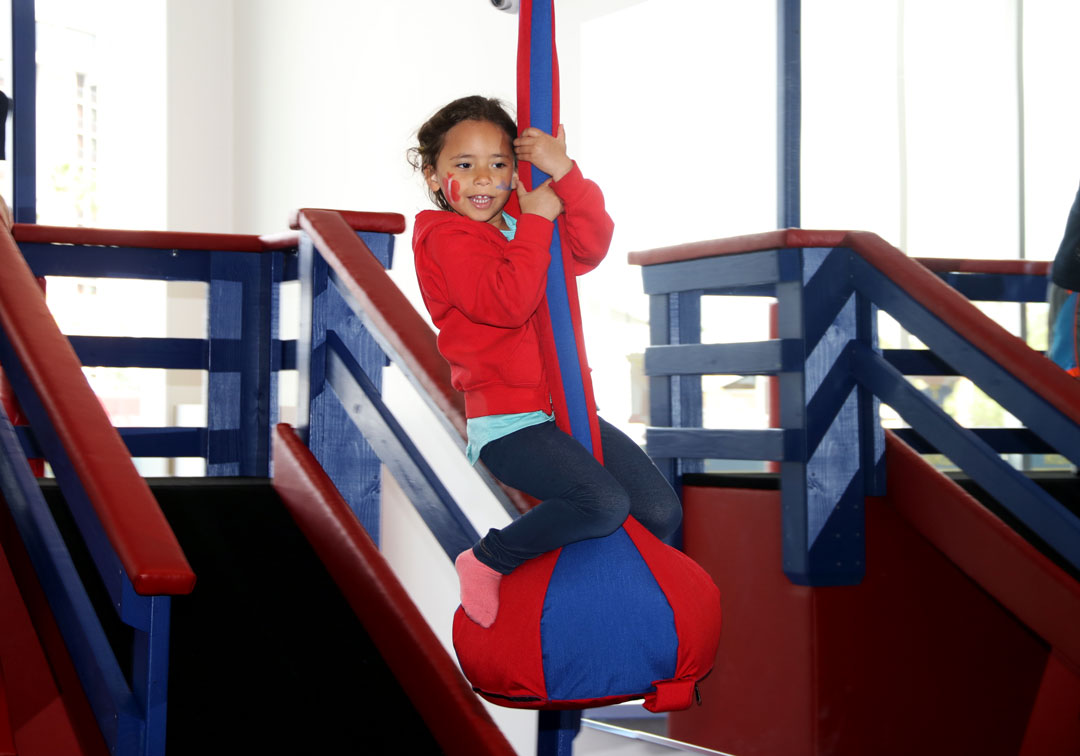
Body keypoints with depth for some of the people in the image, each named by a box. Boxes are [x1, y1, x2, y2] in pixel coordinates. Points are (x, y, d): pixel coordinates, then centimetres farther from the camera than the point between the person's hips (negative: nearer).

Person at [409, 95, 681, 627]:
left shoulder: (522, 218, 17)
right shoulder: (445, 238, -6)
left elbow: (591, 248, 1)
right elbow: (507, 302, -22)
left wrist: (565, 176, -10)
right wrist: (536, 222, -16)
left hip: (564, 407, 8)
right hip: (507, 423, -7)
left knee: (661, 511, -3)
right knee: (604, 503, -27)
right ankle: (486, 563, -8)